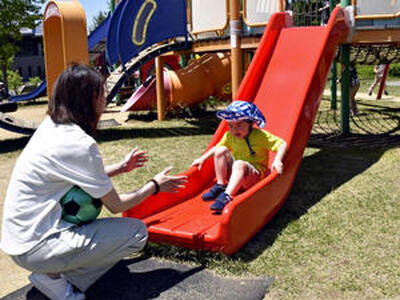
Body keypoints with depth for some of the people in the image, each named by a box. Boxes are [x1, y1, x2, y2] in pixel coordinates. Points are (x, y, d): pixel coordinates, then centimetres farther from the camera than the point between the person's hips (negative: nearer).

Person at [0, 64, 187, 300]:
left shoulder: (51, 126, 5)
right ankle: (55, 278, -3)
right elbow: (116, 206, -12)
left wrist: (121, 167, 20)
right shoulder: (79, 144, -22)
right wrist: (155, 186, 2)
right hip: (34, 249, -9)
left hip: (20, 235, 9)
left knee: (99, 190, 24)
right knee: (137, 232, -10)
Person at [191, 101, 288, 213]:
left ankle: (227, 196, -46)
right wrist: (203, 158, 5)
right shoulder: (229, 136, 3)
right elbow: (216, 148, 16)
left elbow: (283, 145, -13)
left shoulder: (261, 136, -11)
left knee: (239, 164, -38)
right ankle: (220, 186, -13)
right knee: (221, 150, -15)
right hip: (234, 174, 5)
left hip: (255, 175, -5)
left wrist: (277, 161, -29)